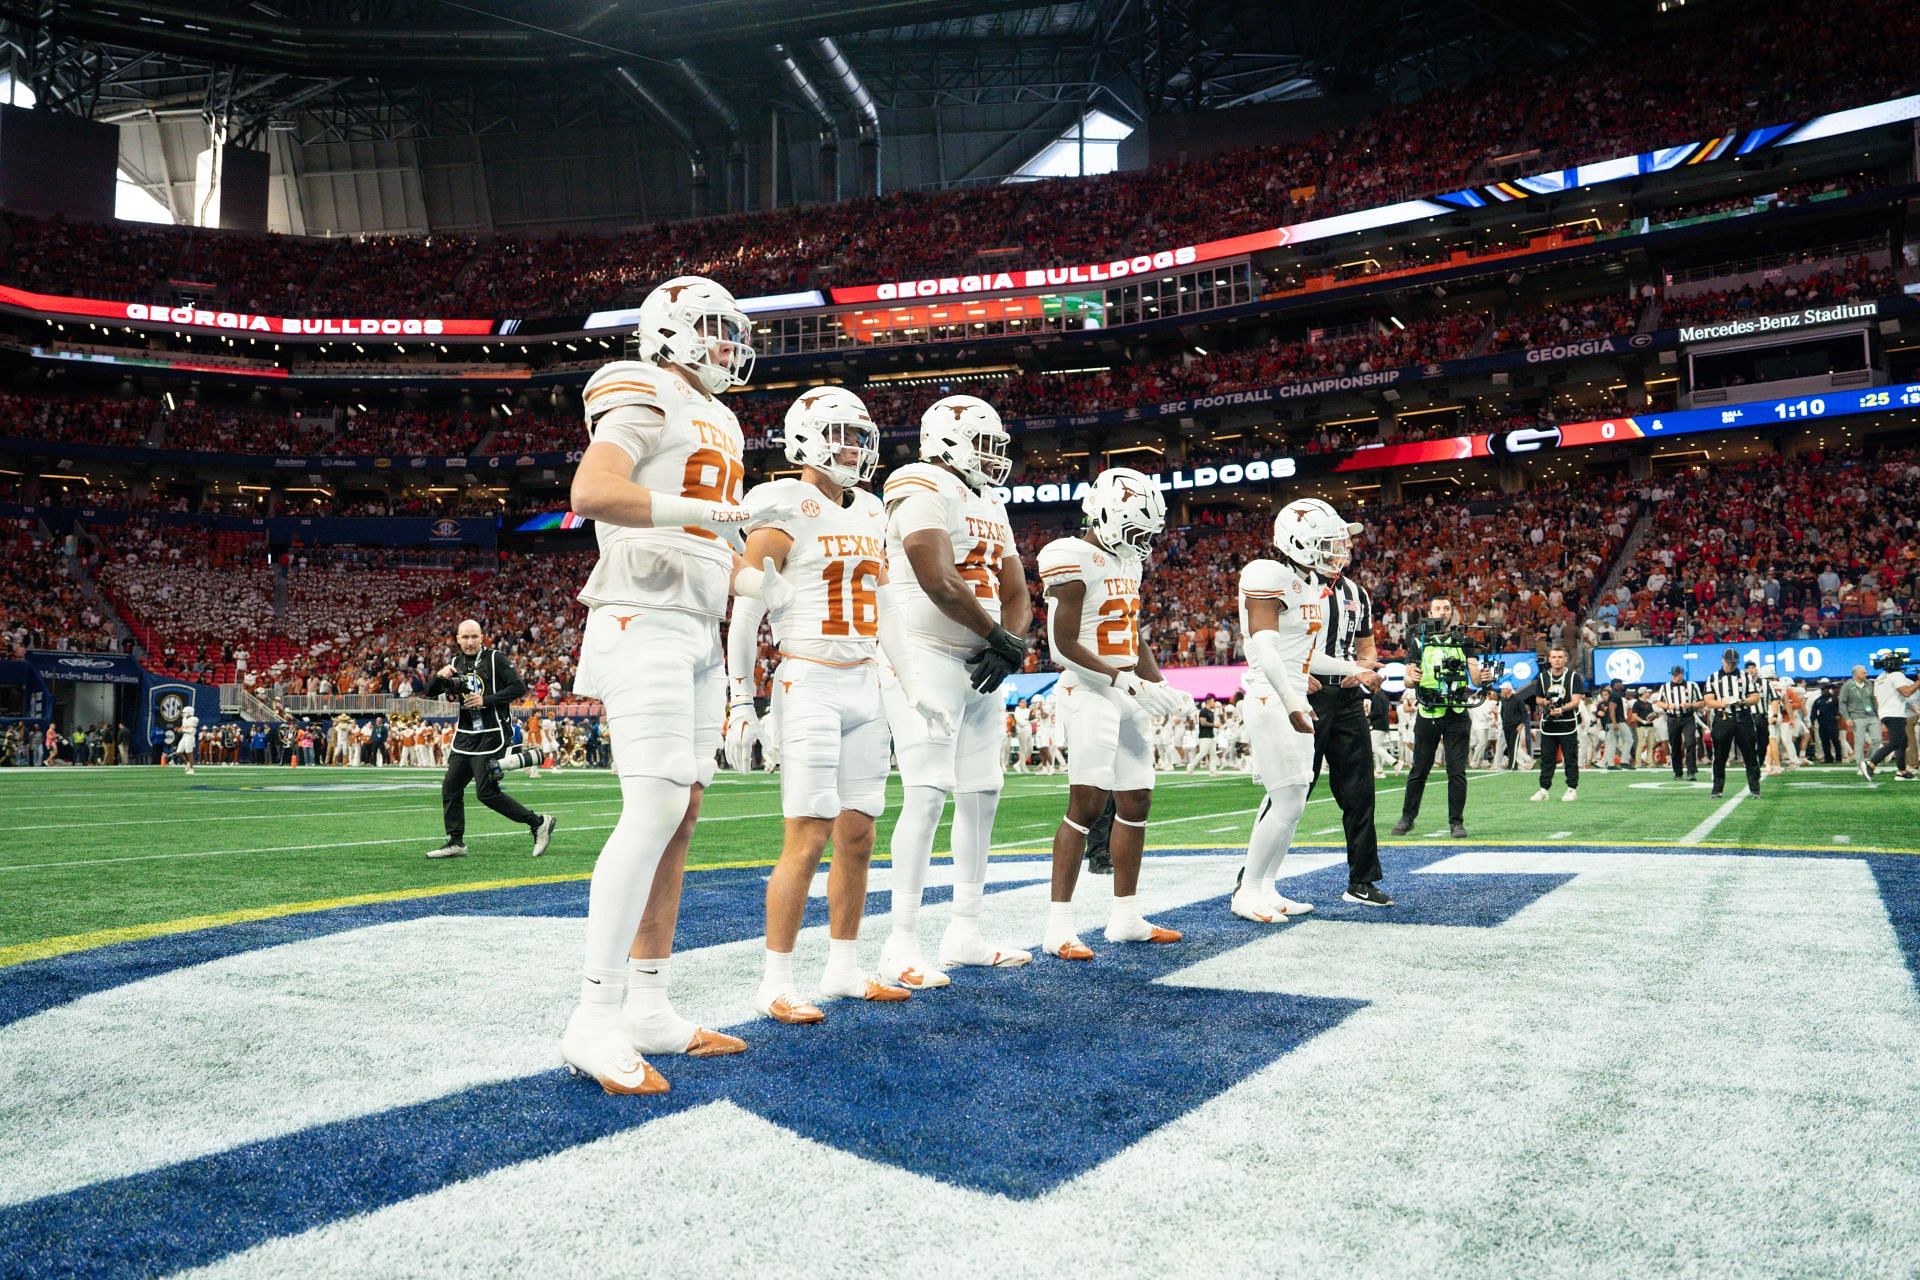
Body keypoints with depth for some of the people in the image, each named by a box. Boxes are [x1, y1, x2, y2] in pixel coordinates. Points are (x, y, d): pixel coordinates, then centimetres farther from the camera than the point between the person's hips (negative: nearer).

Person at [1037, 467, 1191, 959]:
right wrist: (1130, 683, -19)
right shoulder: (1072, 561, -13)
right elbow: (1065, 647, -17)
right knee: (1087, 804, -13)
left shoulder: (1126, 562, 15)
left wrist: (1162, 687, 9)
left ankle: (1124, 915, 20)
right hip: (1089, 694, -9)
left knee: (1136, 803, 10)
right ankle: (1058, 924, -8)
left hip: (1129, 697, 9)